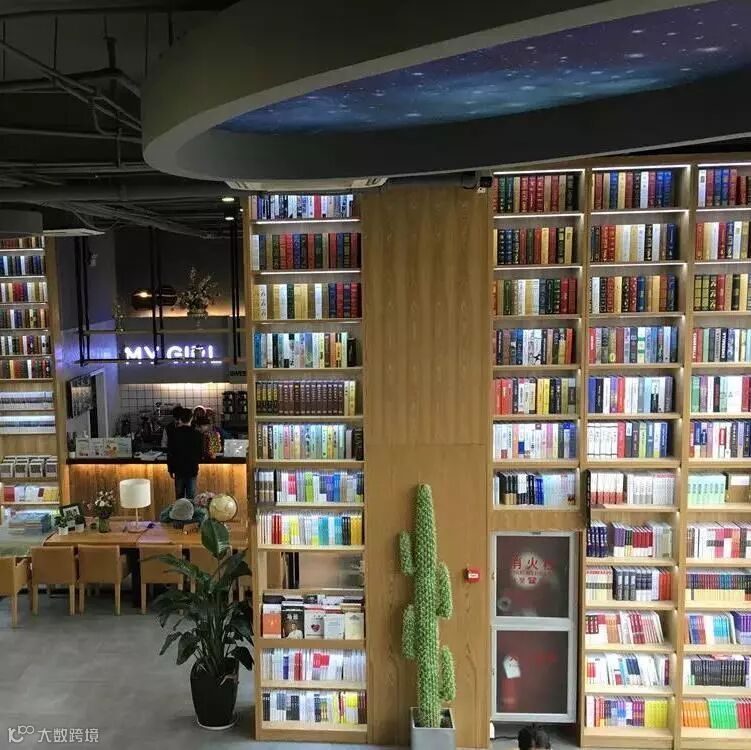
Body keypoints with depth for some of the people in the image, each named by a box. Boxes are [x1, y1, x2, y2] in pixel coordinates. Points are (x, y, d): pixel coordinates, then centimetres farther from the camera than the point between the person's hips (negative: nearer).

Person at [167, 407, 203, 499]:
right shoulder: (197, 434, -8)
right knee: (191, 497, 4)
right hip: (192, 470, -1)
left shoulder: (174, 433, -6)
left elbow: (170, 454, -2)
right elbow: (201, 453, -1)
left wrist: (171, 470, 8)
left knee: (179, 497, 10)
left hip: (178, 470, 1)